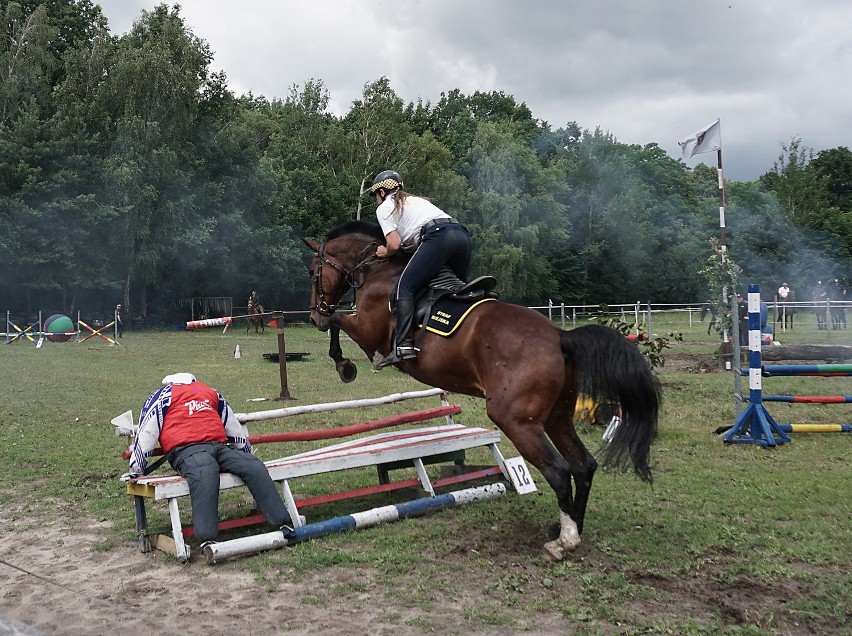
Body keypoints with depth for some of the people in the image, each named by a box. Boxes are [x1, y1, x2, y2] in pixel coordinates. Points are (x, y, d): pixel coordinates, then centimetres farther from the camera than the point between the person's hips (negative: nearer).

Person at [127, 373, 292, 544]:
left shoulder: (211, 392, 34)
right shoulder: (164, 395, 18)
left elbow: (232, 425, 39)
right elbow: (146, 432, 14)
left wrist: (247, 452, 42)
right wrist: (136, 471, 11)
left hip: (219, 447, 5)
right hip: (187, 451, -5)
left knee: (254, 466, -22)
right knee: (205, 476, -39)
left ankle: (284, 523, -27)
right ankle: (207, 539, -53)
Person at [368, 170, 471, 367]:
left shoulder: (384, 207, 16)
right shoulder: (415, 200, 38)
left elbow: (394, 244, 4)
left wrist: (385, 252, 23)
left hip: (438, 236, -8)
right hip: (462, 234, 8)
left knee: (405, 286, -8)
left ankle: (403, 345, -21)